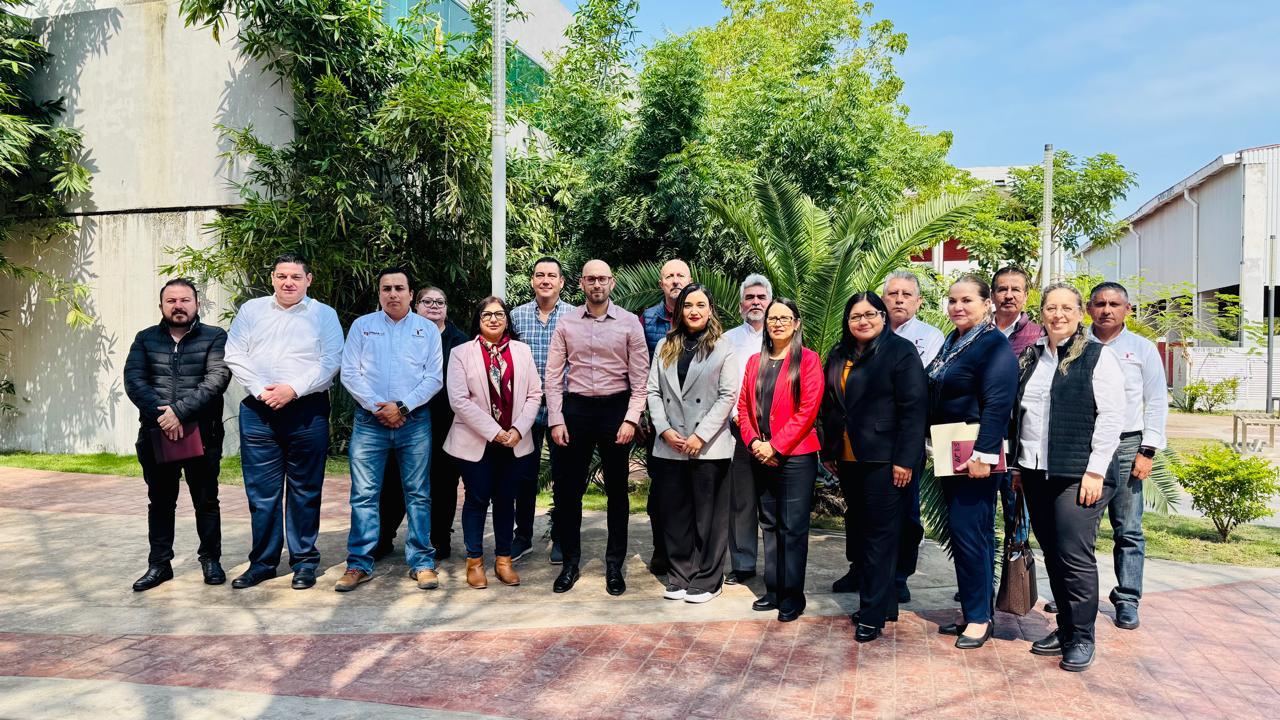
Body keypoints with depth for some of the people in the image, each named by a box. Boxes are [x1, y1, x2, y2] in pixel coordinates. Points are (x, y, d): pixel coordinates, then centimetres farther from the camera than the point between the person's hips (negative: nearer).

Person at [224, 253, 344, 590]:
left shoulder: (324, 314, 6)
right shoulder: (251, 310, 12)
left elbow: (330, 362, -4)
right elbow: (235, 356, 5)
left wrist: (293, 389, -14)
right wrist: (261, 390, -9)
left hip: (307, 412, -2)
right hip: (258, 411, 2)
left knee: (305, 491, 4)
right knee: (261, 492, 6)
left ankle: (304, 561, 14)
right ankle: (262, 562, 17)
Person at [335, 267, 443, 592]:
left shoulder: (428, 329, 8)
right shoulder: (362, 326, 9)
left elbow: (434, 377, 2)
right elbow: (349, 373, 3)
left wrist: (403, 407, -9)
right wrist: (377, 407, -8)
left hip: (414, 421, 0)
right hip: (369, 420, 0)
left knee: (418, 494, 3)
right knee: (364, 494, 0)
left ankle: (422, 562, 9)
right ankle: (359, 564, 8)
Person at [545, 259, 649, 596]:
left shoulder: (629, 323, -2)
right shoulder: (567, 323, 3)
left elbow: (640, 378, -3)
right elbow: (553, 375, 3)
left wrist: (630, 419, -10)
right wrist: (556, 420, -4)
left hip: (615, 408, -1)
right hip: (576, 407, 1)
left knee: (617, 490, 8)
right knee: (569, 489, 6)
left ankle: (614, 565, 21)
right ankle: (570, 562, 21)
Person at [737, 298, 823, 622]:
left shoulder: (807, 360, -5)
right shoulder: (755, 361, 12)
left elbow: (808, 409, -12)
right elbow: (744, 405, 11)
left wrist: (775, 446, -14)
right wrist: (753, 442, -5)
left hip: (795, 456, -5)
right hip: (761, 457, 6)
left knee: (793, 529, 0)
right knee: (770, 525, 13)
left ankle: (792, 596, 11)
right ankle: (773, 591, 23)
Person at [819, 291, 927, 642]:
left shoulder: (900, 351, -7)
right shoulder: (838, 356, 14)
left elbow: (913, 409, -12)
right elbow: (829, 406, 18)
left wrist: (904, 460, -16)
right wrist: (828, 452, 16)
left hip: (883, 461, -7)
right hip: (848, 459, 7)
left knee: (880, 535, -2)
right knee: (858, 531, 12)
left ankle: (873, 613, 6)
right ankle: (883, 601, 25)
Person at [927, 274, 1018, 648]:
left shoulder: (994, 345, -12)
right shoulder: (952, 343, 14)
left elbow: (997, 404, -20)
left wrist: (984, 454, -24)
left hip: (976, 457, -9)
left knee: (968, 532, -6)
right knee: (965, 533, 14)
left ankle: (980, 617, 7)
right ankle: (972, 612, 23)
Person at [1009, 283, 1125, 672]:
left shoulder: (1097, 356, -3)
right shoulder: (1030, 358, 14)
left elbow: (1111, 416, -8)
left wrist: (1095, 471, -14)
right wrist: (1020, 465, 14)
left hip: (1078, 474, -6)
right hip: (1036, 472, 6)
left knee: (1075, 555, -5)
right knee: (1051, 553, 11)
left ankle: (1082, 637, 9)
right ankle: (1065, 628, 24)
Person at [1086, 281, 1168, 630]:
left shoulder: (1142, 348, 7)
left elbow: (1156, 402, 5)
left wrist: (1148, 451, -3)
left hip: (1125, 448, -1)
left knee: (1128, 531, 1)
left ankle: (1127, 600, 11)